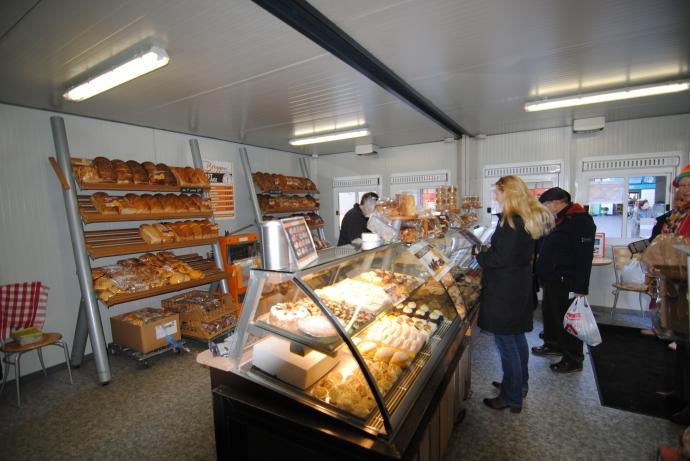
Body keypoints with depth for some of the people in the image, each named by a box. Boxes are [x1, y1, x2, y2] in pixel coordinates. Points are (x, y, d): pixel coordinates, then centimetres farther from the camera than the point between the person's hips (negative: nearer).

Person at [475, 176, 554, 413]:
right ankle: (519, 384, 40)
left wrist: (480, 255, -6)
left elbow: (500, 258, -22)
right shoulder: (528, 219, 10)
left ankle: (512, 398, 17)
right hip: (520, 287, 10)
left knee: (506, 342, 2)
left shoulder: (511, 221, -21)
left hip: (505, 292, -10)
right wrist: (488, 251, 10)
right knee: (517, 337, 22)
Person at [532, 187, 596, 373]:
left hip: (565, 283, -10)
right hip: (551, 279, 10)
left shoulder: (580, 220, -18)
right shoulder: (556, 220, 12)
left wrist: (580, 288, -24)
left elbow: (584, 256, -23)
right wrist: (542, 274, 18)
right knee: (549, 313, 21)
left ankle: (574, 360, 16)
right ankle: (552, 344, 39)